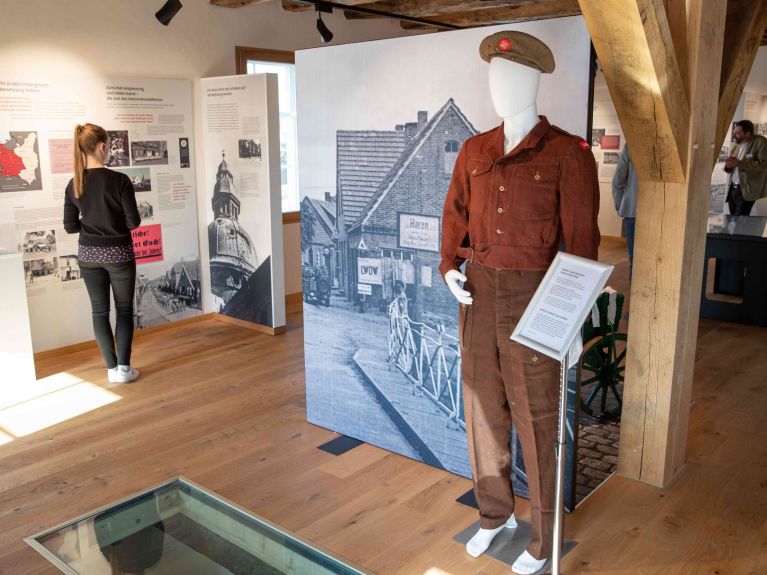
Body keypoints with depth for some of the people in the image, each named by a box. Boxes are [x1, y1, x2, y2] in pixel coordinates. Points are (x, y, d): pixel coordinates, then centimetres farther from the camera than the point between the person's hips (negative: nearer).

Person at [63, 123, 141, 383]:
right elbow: (134, 222, -14)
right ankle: (124, 368, 8)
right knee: (124, 309, 10)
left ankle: (112, 369, 15)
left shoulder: (74, 184, -2)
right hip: (118, 253, -4)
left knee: (100, 310, 11)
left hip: (88, 254, 4)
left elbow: (70, 226, 2)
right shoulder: (119, 180, -16)